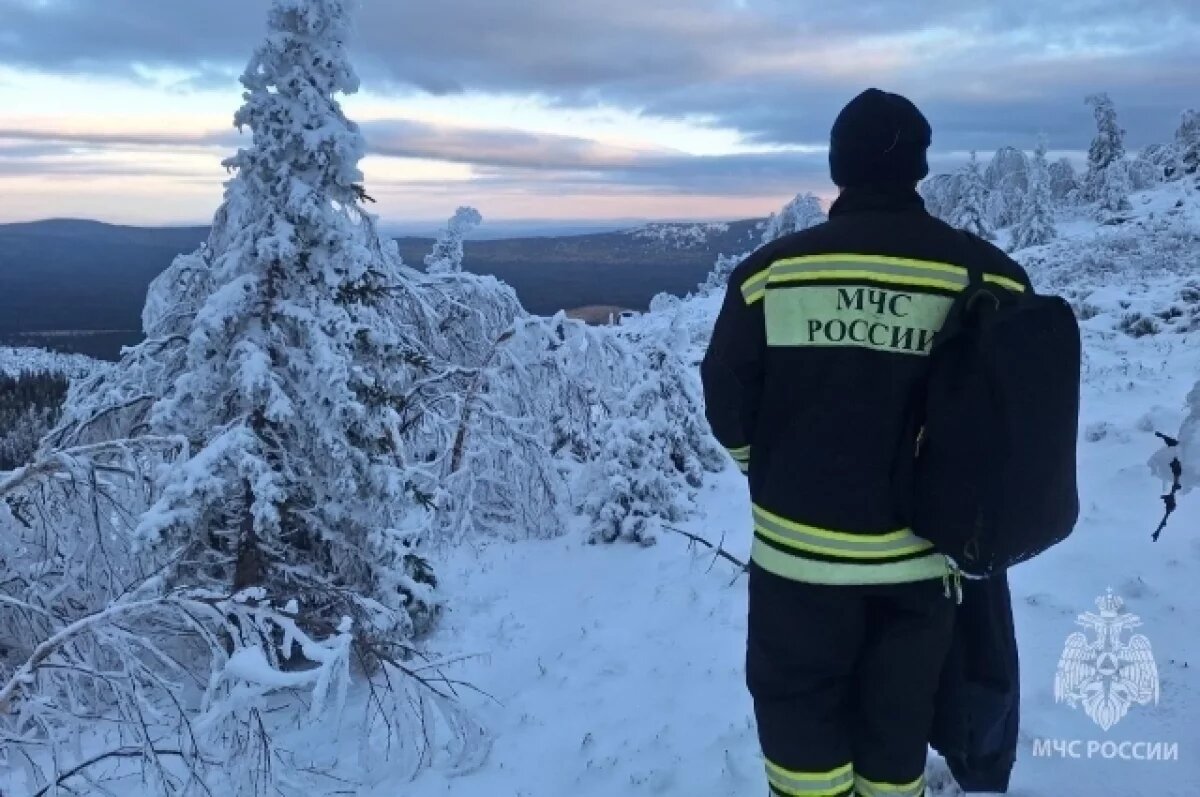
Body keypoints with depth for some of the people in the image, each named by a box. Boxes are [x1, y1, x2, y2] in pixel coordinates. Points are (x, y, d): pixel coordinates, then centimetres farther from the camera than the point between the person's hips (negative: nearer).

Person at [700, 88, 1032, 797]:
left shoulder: (773, 271, -11)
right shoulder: (989, 276, -8)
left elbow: (727, 405, -3)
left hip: (802, 548, -1)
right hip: (926, 556, 2)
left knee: (797, 707, 19)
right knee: (897, 723, 21)